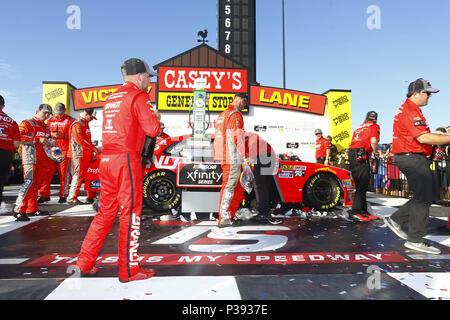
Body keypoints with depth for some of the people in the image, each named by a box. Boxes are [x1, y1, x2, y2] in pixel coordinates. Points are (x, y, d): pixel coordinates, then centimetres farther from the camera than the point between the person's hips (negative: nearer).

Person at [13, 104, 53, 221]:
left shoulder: (45, 127, 24)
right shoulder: (27, 123, 0)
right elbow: (19, 137, -15)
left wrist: (50, 143, 13)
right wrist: (38, 139, -18)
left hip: (41, 160, 8)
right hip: (30, 158, -8)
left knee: (36, 184, 9)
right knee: (30, 182, -17)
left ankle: (32, 209, 16)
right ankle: (18, 210, -15)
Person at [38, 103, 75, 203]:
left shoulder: (70, 120, 6)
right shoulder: (50, 120, 18)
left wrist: (63, 135, -14)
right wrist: (52, 134, -1)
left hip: (64, 150, -3)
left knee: (64, 173, -2)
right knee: (47, 172, -1)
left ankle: (63, 195, 7)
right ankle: (44, 195, 8)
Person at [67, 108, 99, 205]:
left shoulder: (86, 124, 20)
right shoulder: (77, 124, -10)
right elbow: (80, 140, -20)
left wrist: (92, 149, 15)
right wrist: (93, 147, -19)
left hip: (87, 154, 9)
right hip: (79, 154, -9)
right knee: (78, 175, -7)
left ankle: (91, 197, 16)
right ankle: (72, 198, -1)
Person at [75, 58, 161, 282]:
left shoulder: (112, 98, 19)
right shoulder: (138, 96, -6)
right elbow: (152, 129, -13)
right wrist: (156, 117, 8)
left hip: (106, 159, 8)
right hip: (126, 159, -8)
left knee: (106, 211, 15)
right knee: (130, 213, -1)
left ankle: (85, 263, 20)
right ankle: (128, 270, 8)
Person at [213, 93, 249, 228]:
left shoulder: (222, 115, 21)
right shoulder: (236, 115, -9)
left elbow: (219, 137, 22)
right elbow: (237, 137, -17)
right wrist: (244, 156, -13)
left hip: (223, 157, 10)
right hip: (233, 158, -10)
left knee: (239, 186, 16)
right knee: (229, 186, -5)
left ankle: (231, 215, 21)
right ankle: (223, 219, 0)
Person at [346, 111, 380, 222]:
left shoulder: (359, 128, 28)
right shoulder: (375, 126, 8)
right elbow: (373, 141, -9)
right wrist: (375, 152, 7)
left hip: (351, 153, 8)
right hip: (361, 154, -7)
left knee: (361, 184, 11)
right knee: (362, 184, -9)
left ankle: (363, 210, 15)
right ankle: (355, 212, -13)